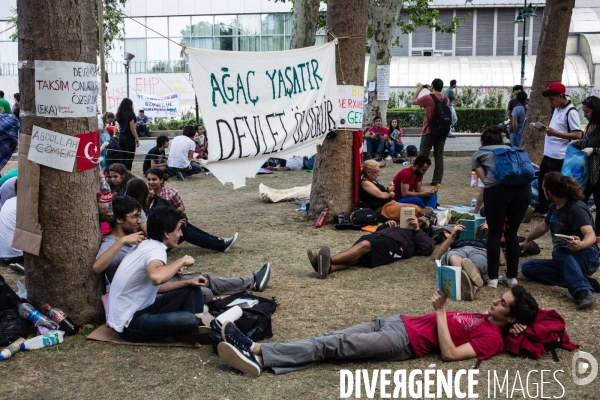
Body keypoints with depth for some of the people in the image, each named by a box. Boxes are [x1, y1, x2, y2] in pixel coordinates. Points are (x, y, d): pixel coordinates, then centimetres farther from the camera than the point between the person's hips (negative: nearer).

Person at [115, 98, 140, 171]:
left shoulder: (119, 114, 8)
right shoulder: (130, 114, -13)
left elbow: (120, 127, 11)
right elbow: (132, 128, -13)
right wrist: (137, 140, -9)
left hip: (121, 137, 7)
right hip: (129, 138, -7)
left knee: (123, 157, 11)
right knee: (129, 158, -2)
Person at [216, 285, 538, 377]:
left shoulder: (492, 338, -7)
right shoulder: (486, 319, 20)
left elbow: (449, 353, -18)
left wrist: (441, 311, -15)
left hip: (406, 342, -8)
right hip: (399, 321, 8)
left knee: (335, 346, -19)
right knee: (333, 337, -7)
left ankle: (257, 355, -23)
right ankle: (257, 350, -16)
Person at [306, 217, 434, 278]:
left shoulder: (426, 238, 32)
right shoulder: (401, 225, 46)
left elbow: (425, 249, 7)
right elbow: (378, 230, 36)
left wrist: (417, 229, 4)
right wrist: (386, 224, 18)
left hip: (395, 243, -5)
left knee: (364, 245, -35)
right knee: (355, 256, -28)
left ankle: (328, 261, -56)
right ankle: (327, 267, -56)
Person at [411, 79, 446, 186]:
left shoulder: (427, 98, -12)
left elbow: (412, 101, 2)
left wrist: (418, 89, 13)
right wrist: (432, 91, 25)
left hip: (429, 132, -5)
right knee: (439, 156, 6)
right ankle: (437, 180, 7)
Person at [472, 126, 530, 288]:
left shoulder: (479, 153, 27)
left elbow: (484, 180, 15)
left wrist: (476, 209, 22)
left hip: (498, 188, -3)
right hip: (523, 187, 4)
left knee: (494, 234, 12)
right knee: (511, 233, 19)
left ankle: (492, 278, 17)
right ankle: (512, 277, 24)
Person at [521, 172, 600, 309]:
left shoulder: (576, 208, -19)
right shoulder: (554, 207, 6)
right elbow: (543, 227, 26)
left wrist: (580, 245, -55)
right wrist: (527, 240, 40)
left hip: (587, 258, -9)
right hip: (564, 261, 9)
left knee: (560, 251, -38)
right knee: (528, 267, -9)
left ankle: (583, 291, -47)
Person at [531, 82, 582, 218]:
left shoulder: (571, 112, -16)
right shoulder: (557, 109, 12)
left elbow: (578, 135, -22)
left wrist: (555, 133, -28)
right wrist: (546, 129, 7)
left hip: (559, 156, -10)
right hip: (548, 154, 10)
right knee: (542, 181, 20)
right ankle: (541, 209, 34)